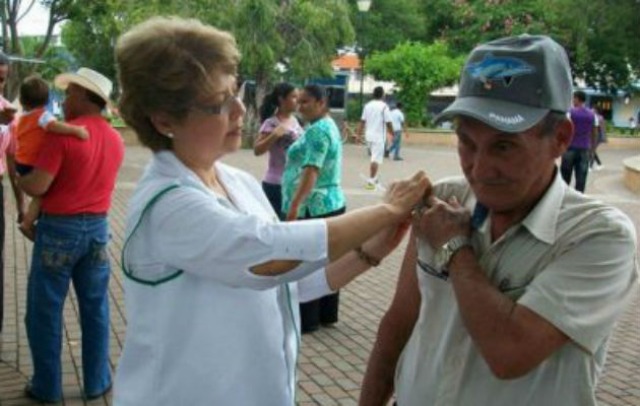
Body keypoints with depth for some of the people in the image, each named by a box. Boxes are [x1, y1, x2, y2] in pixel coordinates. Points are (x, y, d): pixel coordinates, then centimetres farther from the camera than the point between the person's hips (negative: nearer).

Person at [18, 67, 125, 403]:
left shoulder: (62, 134, -16)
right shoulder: (115, 140, 4)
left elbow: (37, 186, -19)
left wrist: (16, 176, 2)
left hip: (59, 228, -5)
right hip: (97, 227, 6)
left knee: (45, 310, 8)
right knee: (95, 308, 13)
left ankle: (47, 386, 17)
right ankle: (97, 382, 21)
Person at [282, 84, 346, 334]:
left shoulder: (317, 130, -15)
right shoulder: (329, 126, 17)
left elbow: (311, 171, -25)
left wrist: (295, 204, -30)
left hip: (314, 207, -10)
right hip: (332, 202, 10)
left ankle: (307, 320, 5)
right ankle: (327, 315, 23)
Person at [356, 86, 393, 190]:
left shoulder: (367, 105, 6)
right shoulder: (384, 107, -11)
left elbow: (362, 121, 7)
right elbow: (388, 123, -11)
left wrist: (359, 134, 12)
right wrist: (392, 133, 2)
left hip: (368, 135, 6)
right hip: (379, 136, -6)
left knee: (374, 157, 21)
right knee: (376, 159, -5)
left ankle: (374, 179, 26)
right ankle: (371, 181, -10)